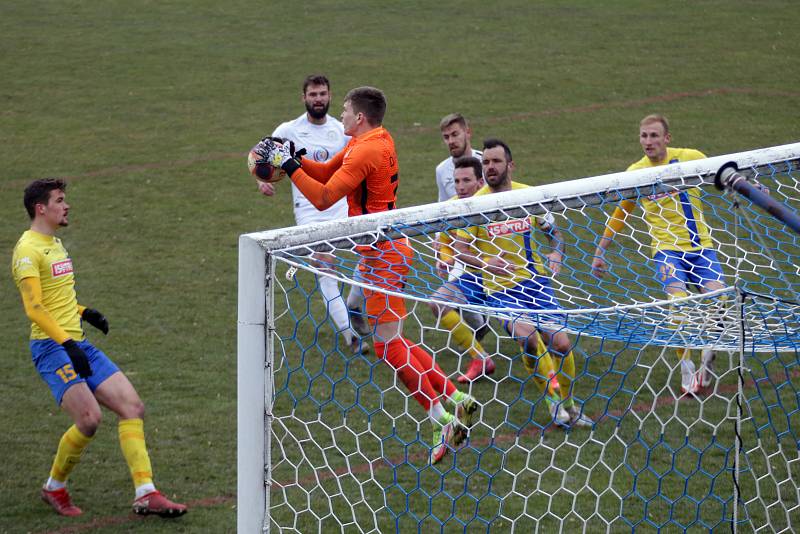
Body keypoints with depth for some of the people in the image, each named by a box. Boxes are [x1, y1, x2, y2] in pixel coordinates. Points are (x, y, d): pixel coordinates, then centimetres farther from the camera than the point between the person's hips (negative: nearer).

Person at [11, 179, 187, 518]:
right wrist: (67, 344, -28)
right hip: (52, 347, -9)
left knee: (132, 406, -2)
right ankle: (54, 488, 3)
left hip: (78, 345, 9)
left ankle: (146, 495, -5)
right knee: (89, 418, -21)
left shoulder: (55, 244, 19)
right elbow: (34, 308, -21)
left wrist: (84, 313, 19)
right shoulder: (28, 250, -11)